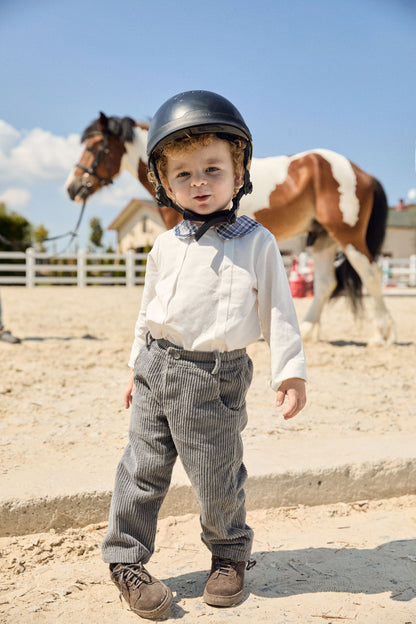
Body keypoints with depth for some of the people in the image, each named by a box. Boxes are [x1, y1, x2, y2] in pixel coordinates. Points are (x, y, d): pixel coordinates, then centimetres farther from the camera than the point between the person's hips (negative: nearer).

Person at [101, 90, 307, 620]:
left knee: (216, 474, 5)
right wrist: (138, 365, 20)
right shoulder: (166, 246, 9)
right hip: (157, 366, 4)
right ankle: (126, 558, 25)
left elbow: (277, 309, 0)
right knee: (143, 467, 9)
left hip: (215, 376, -3)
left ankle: (230, 554, 32)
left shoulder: (257, 243, -1)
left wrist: (290, 371, -6)